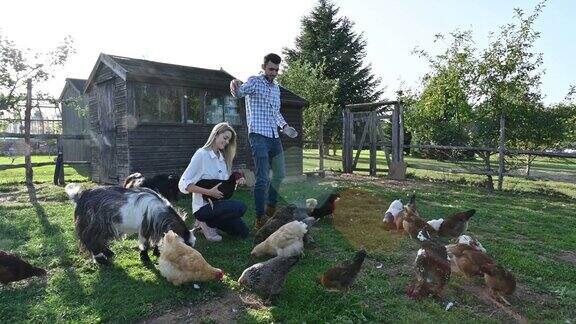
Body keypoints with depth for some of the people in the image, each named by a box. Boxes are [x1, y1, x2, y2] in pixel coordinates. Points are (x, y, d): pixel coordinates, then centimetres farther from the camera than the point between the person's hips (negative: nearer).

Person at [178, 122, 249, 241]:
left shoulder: (222, 157, 9)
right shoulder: (202, 154, -14)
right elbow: (183, 184, -19)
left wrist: (236, 182, -7)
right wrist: (209, 192, -26)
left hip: (217, 203, 8)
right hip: (203, 206, -8)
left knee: (244, 232, 2)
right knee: (240, 207, -28)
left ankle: (208, 222, 16)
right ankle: (204, 222, -6)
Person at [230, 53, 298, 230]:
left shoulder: (276, 87, 18)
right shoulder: (255, 81, -5)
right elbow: (240, 91, -26)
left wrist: (284, 126, 10)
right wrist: (236, 88, -50)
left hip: (274, 136, 8)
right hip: (259, 136, -8)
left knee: (279, 174, 16)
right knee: (263, 179, -11)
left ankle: (271, 209, 33)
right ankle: (260, 219, -2)